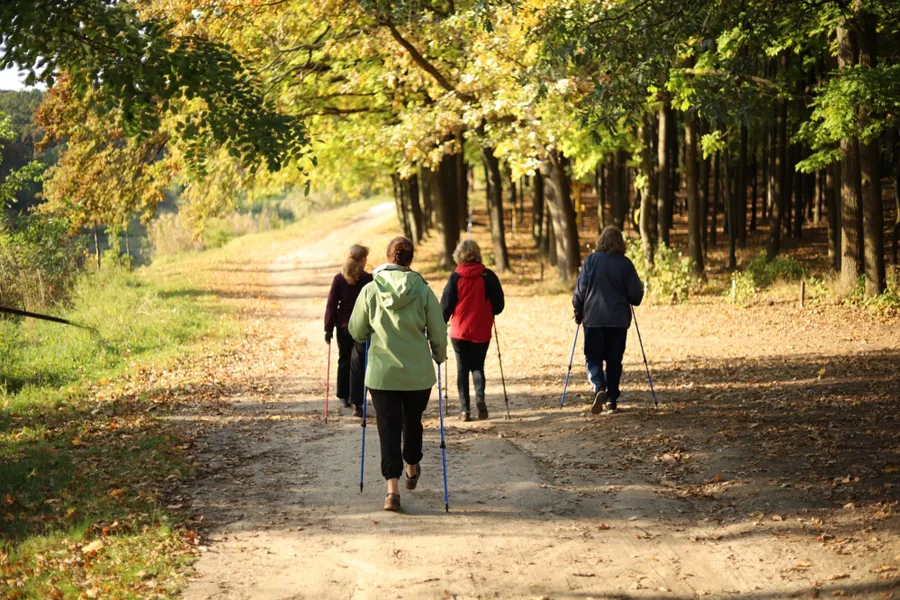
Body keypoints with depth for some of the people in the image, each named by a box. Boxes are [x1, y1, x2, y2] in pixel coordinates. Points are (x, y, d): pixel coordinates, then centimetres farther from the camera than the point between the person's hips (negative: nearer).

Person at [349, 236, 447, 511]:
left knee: (389, 427, 2)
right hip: (418, 374, 1)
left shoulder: (370, 290, -7)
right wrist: (439, 356, 17)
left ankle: (392, 487, -9)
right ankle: (412, 469, 43)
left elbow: (356, 332, 2)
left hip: (381, 373, -1)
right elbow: (438, 333, -3)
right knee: (413, 421, 22)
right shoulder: (423, 291, -8)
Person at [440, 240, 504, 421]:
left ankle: (464, 408, 3)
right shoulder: (488, 276, -5)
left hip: (459, 330, -1)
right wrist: (490, 313, 20)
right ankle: (480, 397, -12)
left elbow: (446, 304, -5)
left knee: (462, 368, 8)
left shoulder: (455, 277, -7)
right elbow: (498, 304, -1)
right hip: (481, 331, 1)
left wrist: (442, 322, 12)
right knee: (478, 366, 12)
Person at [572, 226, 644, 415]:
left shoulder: (591, 260, -3)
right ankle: (612, 400, 9)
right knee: (614, 360, 10)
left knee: (593, 357, 7)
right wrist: (630, 301, 22)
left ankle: (599, 388, -18)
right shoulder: (625, 264, -3)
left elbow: (580, 289, -2)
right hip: (619, 319, 0)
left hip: (593, 318, 0)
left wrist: (578, 312, 11)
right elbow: (636, 294, -2)